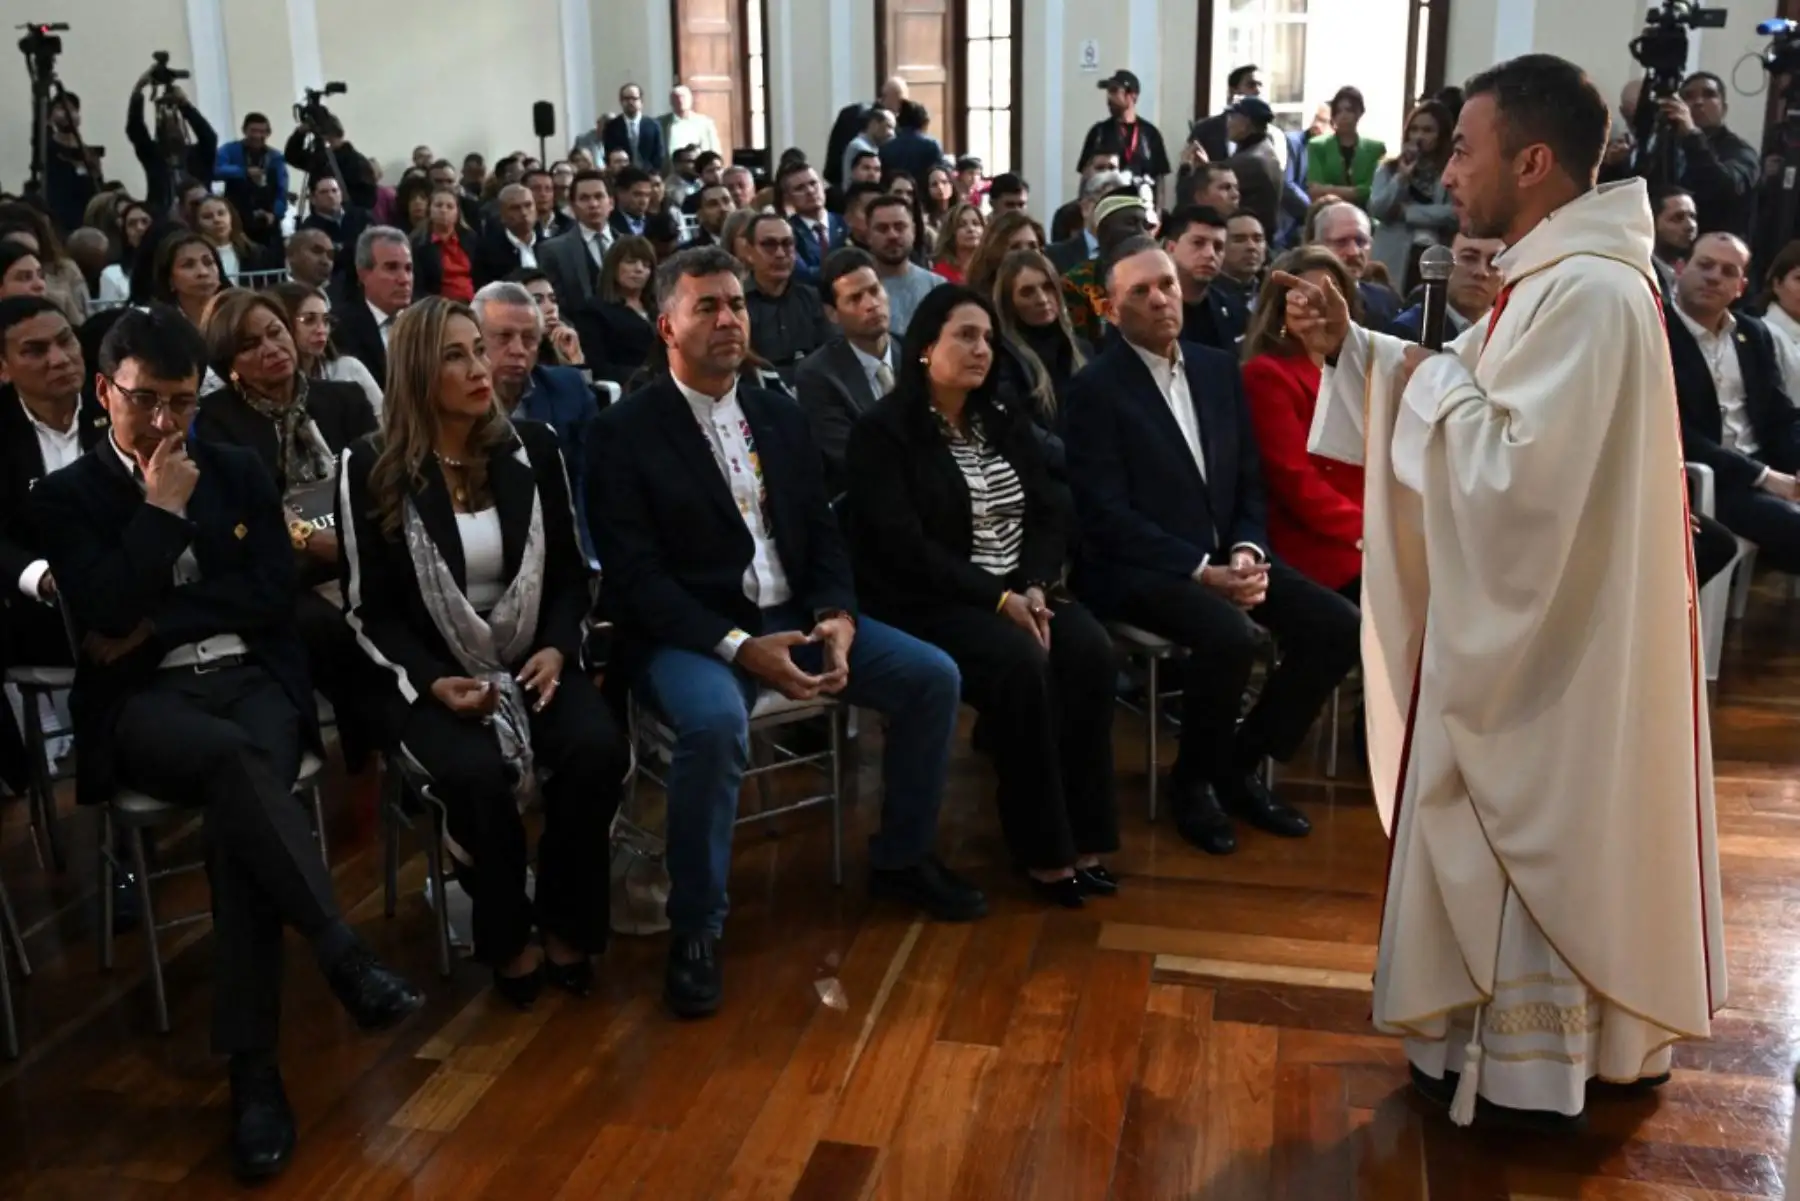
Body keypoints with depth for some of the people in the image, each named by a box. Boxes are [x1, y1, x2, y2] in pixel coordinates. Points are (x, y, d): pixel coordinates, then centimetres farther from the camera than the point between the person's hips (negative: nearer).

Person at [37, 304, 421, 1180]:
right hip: (144, 703, -1)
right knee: (233, 758, -37)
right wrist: (164, 509, -6)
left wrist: (159, 622, -2)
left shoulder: (240, 473, 15)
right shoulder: (65, 496, 7)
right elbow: (105, 616, -9)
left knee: (236, 804, -31)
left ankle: (253, 1069, -29)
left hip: (251, 678, 2)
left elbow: (275, 595, 5)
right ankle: (345, 959, -38)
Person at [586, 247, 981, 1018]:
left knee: (933, 677, -6)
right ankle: (695, 927, -17)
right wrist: (737, 646, -24)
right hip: (689, 632, -6)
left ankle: (901, 860, 15)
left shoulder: (781, 416, 12)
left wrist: (836, 616, -10)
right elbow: (634, 576, -14)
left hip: (794, 615, 6)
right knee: (716, 722, -37)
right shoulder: (624, 432, -6)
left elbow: (822, 535, 11)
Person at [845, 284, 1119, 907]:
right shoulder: (882, 432, -6)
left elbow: (1049, 514, 9)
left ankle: (1084, 833, -15)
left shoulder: (1005, 421, 15)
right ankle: (1042, 846, -17)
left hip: (1023, 590, 6)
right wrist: (997, 598, -20)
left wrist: (1034, 588, -11)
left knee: (1091, 652, -23)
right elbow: (905, 547, -15)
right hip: (932, 603, -6)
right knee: (1021, 666, -32)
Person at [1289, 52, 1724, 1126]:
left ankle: (1526, 1071, 21)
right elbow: (1471, 393, 15)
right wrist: (1353, 346, 4)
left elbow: (1521, 464, -31)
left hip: (1544, 632, -10)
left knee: (1526, 842, 4)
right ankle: (1527, 1041, 35)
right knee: (1533, 839, 20)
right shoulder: (1562, 275, 8)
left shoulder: (1588, 291, -25)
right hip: (1529, 617, 10)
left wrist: (1436, 382, -16)